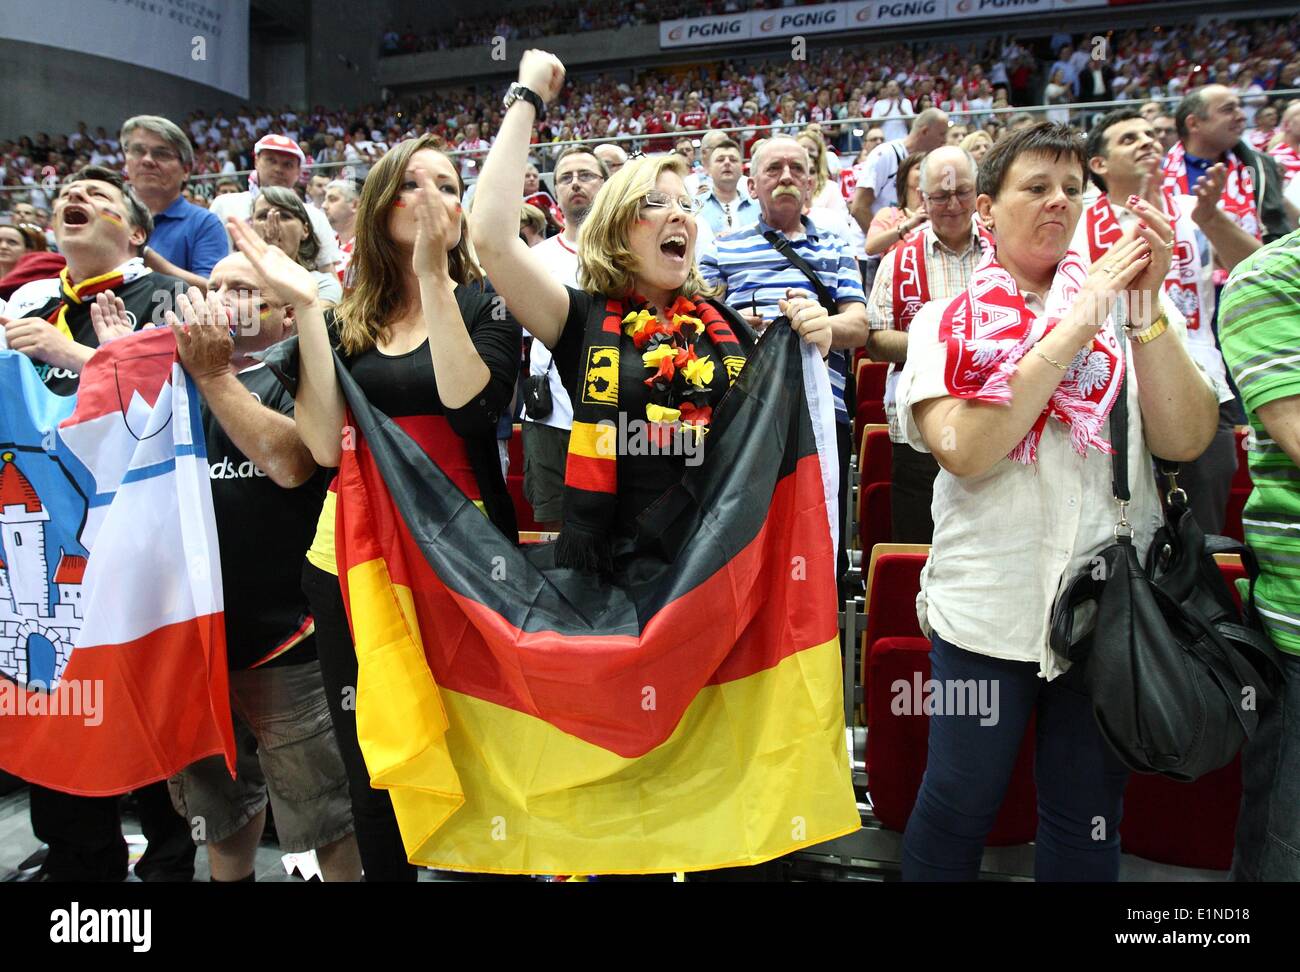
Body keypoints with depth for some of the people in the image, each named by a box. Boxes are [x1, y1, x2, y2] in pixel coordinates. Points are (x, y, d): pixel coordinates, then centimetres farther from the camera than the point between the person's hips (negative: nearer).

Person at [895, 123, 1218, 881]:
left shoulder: (1125, 311, 5)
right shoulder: (947, 322, 0)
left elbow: (1187, 440, -6)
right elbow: (965, 454, -16)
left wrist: (1145, 309, -14)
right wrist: (1073, 327, -16)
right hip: (985, 609, -2)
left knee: (1088, 825, 16)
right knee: (958, 809, 10)